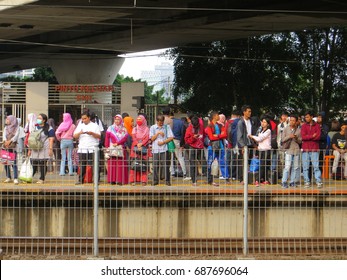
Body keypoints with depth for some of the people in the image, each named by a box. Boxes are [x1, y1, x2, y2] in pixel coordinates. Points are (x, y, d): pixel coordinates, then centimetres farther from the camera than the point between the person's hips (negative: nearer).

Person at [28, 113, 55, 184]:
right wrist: (30, 149, 18)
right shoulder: (35, 127, 17)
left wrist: (50, 149, -14)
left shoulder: (49, 128, -1)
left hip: (44, 149, -5)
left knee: (43, 164, -3)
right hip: (35, 149, 5)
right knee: (33, 164, 1)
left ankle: (42, 179, 3)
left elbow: (51, 139, -6)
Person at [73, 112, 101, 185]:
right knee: (82, 165, 0)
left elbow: (99, 136, 1)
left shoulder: (94, 126, 7)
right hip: (82, 149, 3)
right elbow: (74, 136, 10)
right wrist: (79, 133, -10)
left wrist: (92, 133, -16)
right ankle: (80, 180, 5)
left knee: (93, 165, -6)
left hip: (92, 149, -3)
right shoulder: (80, 126, 16)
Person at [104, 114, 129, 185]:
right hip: (112, 149, 0)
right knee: (112, 165, -4)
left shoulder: (124, 129, 10)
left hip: (121, 149, 0)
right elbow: (107, 138, 5)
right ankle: (112, 180, -3)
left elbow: (125, 138, -2)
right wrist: (107, 147, -4)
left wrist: (117, 143, -12)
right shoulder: (110, 128, 10)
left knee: (121, 165, -5)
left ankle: (120, 180, -4)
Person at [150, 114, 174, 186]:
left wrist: (163, 142, -9)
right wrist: (158, 133, -10)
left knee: (166, 165, -4)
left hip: (164, 149, -1)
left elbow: (171, 137, 1)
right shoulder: (153, 128, 8)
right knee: (155, 166, 3)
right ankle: (155, 180, 14)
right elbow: (152, 138, 1)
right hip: (155, 150, 1)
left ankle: (167, 180, 4)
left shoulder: (167, 127, 6)